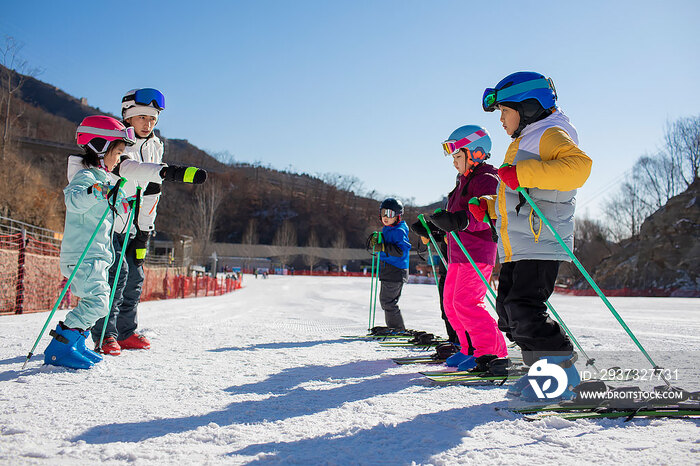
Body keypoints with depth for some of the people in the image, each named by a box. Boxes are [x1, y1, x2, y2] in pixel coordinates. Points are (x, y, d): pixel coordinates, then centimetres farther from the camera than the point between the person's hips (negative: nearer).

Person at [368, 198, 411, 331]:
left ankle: (398, 329, 1)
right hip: (388, 272, 10)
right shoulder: (386, 229, 16)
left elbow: (401, 250, -24)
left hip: (395, 272, -10)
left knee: (387, 300, -8)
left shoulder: (399, 231, -14)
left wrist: (383, 247, -30)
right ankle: (394, 328, 25)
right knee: (386, 300, 15)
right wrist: (376, 242, 10)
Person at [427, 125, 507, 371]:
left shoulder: (486, 179, -9)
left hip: (477, 252, -10)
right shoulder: (465, 181, 21)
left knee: (465, 302, -18)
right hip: (458, 253, 10)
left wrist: (461, 221, -37)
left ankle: (492, 350, -10)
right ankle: (470, 348, 19)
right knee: (451, 303, 10)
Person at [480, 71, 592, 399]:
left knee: (524, 309, -16)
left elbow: (579, 165, -26)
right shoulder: (522, 143, 26)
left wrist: (524, 174, -28)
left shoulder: (551, 134, -4)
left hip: (542, 242, -10)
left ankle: (562, 370, -4)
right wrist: (488, 208, 22)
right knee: (509, 312, 8)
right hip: (515, 247, 10)